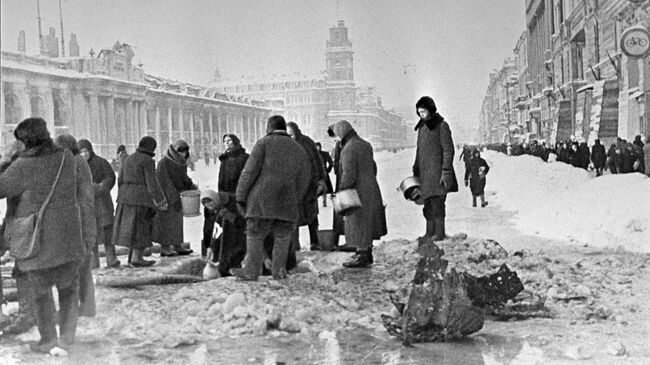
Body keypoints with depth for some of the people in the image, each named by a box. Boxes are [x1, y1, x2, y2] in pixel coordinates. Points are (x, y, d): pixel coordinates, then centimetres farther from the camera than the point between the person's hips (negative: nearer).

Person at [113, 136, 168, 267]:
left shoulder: (130, 159, 12)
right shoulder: (148, 161, -10)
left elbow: (120, 179, 13)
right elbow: (152, 183, -14)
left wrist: (122, 198, 20)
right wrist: (161, 201, -9)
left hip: (126, 196, 7)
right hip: (142, 198, -7)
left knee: (130, 228, 14)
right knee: (141, 229, -1)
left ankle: (132, 256, 17)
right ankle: (137, 259, -1)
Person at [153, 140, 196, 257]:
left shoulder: (181, 162, 4)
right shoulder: (164, 163, -20)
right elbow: (165, 182, -23)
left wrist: (190, 185, -2)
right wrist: (174, 199, -26)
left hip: (175, 195, 8)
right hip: (165, 196, -8)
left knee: (177, 220, 10)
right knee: (166, 221, -3)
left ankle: (177, 246, 18)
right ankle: (164, 249, 4)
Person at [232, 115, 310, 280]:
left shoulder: (264, 143, 2)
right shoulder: (299, 150, 15)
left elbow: (250, 171, -5)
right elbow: (304, 180, 13)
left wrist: (240, 197, -3)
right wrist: (296, 204, 17)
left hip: (262, 200, -3)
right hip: (287, 204, 3)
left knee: (255, 236, 5)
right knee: (282, 238, 14)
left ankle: (251, 271, 8)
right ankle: (278, 270, 14)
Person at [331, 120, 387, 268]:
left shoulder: (348, 149, -19)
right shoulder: (365, 145, 9)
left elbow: (349, 175, -24)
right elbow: (373, 168, 16)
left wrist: (340, 192, -16)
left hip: (358, 192, -9)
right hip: (371, 188, 9)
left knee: (358, 223, 1)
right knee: (367, 223, 17)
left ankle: (362, 258, 8)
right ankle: (367, 253, 27)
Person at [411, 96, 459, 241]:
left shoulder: (441, 125, -7)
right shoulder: (422, 127, 15)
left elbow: (448, 150, -10)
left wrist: (446, 171, -16)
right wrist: (416, 170, 18)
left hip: (437, 170, -7)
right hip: (424, 171, 7)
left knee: (437, 202, -8)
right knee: (428, 203, 8)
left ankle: (439, 233, -1)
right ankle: (430, 232, 14)